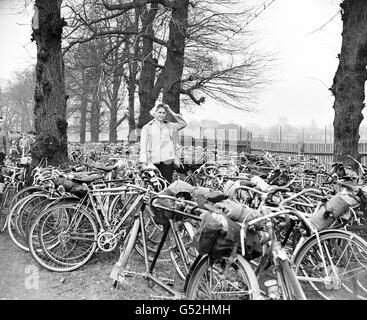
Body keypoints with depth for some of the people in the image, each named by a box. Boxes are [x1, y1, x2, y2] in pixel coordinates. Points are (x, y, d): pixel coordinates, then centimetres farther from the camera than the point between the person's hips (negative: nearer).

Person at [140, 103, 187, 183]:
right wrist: (144, 163, -5)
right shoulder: (147, 127, 10)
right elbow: (143, 146, 5)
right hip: (153, 161, -1)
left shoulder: (170, 126, 16)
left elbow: (183, 123, 6)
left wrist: (171, 112, 8)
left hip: (167, 160, 1)